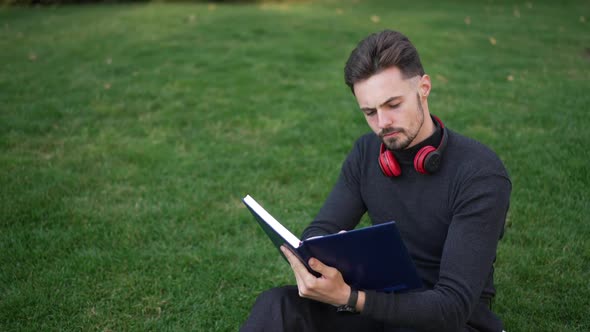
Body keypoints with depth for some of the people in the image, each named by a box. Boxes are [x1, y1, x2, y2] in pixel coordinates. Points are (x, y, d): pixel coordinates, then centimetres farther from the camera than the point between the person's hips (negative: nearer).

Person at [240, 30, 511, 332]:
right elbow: (318, 233, -1)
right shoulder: (366, 152, -1)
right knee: (278, 306, -23)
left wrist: (348, 297, -36)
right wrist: (313, 260, -27)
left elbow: (454, 305, -24)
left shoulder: (482, 174, -20)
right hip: (385, 303, 5)